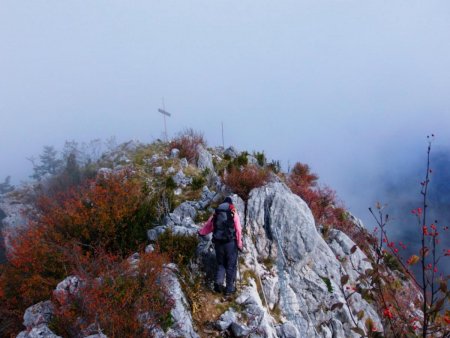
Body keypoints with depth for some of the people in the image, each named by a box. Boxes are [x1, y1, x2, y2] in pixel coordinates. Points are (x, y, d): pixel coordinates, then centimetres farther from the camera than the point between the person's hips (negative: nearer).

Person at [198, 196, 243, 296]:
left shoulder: (216, 213, 9)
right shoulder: (233, 213, 1)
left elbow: (208, 225, 22)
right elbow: (238, 230, -6)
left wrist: (201, 232, 41)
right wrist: (239, 244, 0)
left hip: (218, 242, 3)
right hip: (230, 242, -3)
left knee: (221, 264, 17)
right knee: (231, 265, 7)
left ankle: (218, 282, -2)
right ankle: (229, 288, 9)